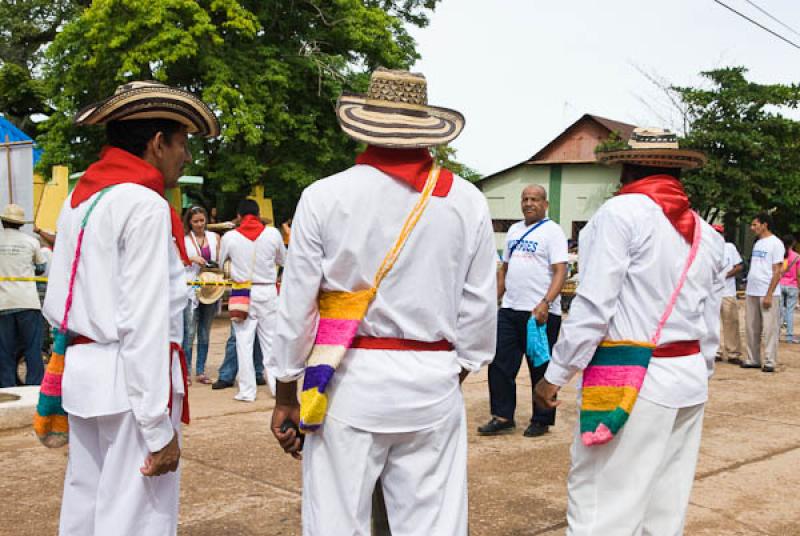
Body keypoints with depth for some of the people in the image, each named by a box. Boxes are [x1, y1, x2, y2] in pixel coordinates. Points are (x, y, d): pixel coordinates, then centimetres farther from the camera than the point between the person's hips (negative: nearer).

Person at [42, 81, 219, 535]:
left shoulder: (79, 199, 12)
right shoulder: (145, 205, -14)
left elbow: (57, 305, 15)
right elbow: (145, 324, -19)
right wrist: (161, 428, -17)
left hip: (84, 369, 9)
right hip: (130, 378, -9)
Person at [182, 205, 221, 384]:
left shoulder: (214, 237, 11)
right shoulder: (183, 239, 3)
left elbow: (221, 261, 10)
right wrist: (192, 259, -19)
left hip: (211, 289, 3)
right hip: (190, 289, -3)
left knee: (205, 332, 8)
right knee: (189, 332, -7)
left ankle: (201, 371, 15)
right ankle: (186, 372, -2)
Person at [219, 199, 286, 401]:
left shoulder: (230, 237, -4)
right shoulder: (273, 233, -3)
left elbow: (221, 262, 9)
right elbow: (283, 260, 11)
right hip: (267, 291, 1)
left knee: (244, 341, 5)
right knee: (270, 339, 9)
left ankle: (247, 391, 6)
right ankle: (277, 385, 12)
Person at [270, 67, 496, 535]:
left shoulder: (324, 197, -4)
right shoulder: (468, 202, 1)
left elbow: (297, 306, -1)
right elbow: (479, 307, 5)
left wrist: (286, 394, 10)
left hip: (348, 382, -1)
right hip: (433, 385, 2)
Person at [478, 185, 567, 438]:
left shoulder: (552, 231, -5)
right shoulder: (514, 230, 17)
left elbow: (560, 272, -14)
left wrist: (545, 303, -26)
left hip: (541, 314, -7)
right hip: (509, 310, 7)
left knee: (541, 369, 3)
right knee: (500, 364, 5)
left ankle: (541, 421, 14)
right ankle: (502, 417, 15)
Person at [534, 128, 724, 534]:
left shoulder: (621, 213, -8)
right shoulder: (707, 233, 13)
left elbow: (594, 307, -14)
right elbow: (710, 326, 14)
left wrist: (555, 375, -9)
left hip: (630, 381, -7)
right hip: (690, 379, 8)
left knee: (601, 503, -3)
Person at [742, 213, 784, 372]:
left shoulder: (776, 243, -6)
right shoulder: (757, 243, 17)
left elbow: (777, 271, -10)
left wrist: (769, 294, -16)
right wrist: (748, 290, 15)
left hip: (768, 293, -8)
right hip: (752, 293, 8)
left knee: (769, 328, -4)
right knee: (751, 328, 9)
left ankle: (770, 361, 0)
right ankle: (753, 359, 16)